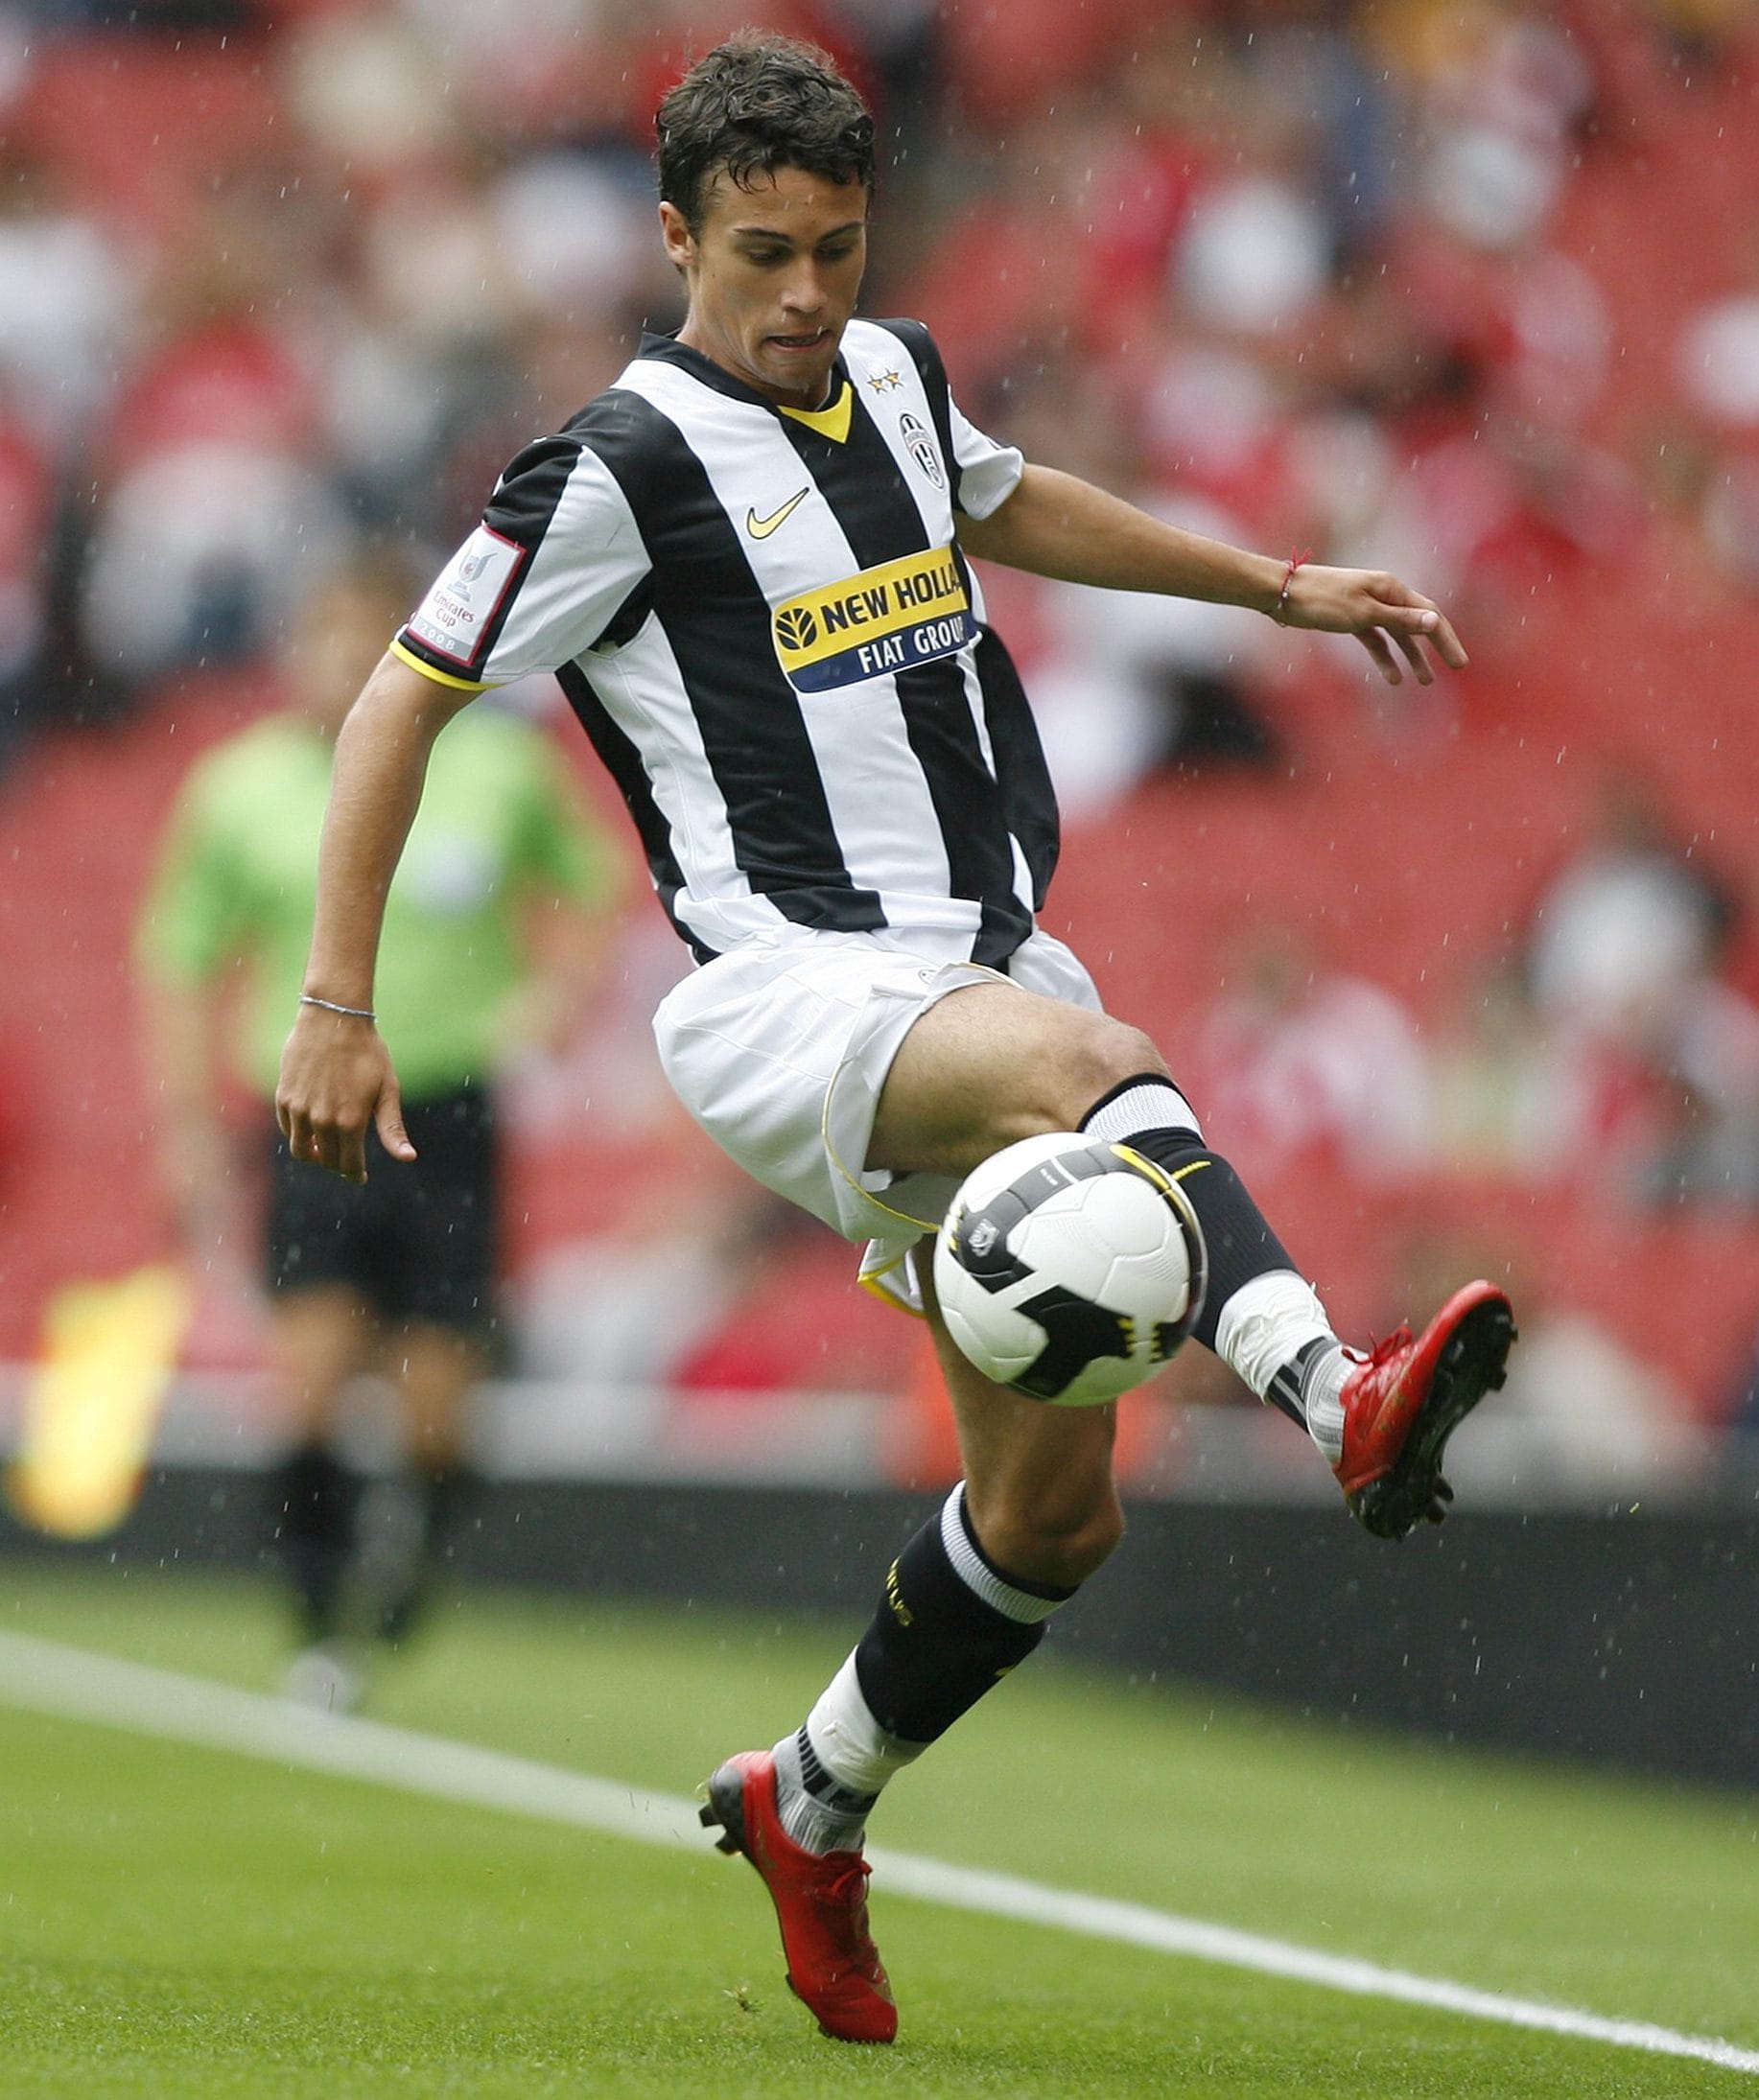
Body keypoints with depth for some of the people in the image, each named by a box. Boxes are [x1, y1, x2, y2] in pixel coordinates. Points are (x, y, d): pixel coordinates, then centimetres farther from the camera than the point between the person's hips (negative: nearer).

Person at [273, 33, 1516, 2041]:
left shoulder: (893, 374, 13)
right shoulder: (624, 464, -7)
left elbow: (1002, 506, 36)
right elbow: (400, 702, -3)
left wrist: (1276, 584, 39)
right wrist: (336, 1008, -8)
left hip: (985, 964, 7)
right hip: (791, 990, -7)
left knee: (1052, 1505, 2)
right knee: (1096, 1066, -38)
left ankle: (809, 1812, 24)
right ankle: (1344, 1402, -59)